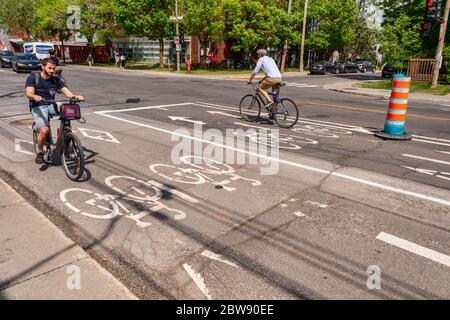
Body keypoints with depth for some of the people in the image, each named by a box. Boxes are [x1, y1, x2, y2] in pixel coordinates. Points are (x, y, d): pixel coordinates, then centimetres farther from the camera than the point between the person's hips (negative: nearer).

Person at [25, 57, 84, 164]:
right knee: (44, 130, -27)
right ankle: (40, 153, 1)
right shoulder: (33, 77, -1)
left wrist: (75, 96, -27)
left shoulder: (56, 80, 10)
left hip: (51, 105, 4)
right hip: (38, 107, -3)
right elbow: (29, 93, -15)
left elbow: (66, 91, -4)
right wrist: (35, 97, -40)